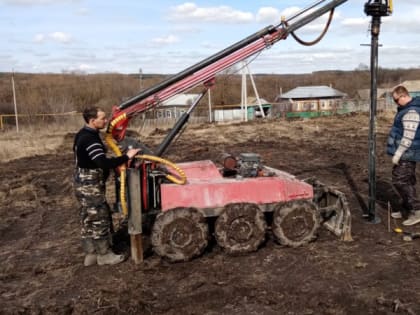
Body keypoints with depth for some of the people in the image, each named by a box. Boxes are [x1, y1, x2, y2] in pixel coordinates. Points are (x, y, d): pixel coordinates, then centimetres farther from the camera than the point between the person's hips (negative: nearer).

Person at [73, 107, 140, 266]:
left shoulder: (83, 134, 10)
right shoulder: (89, 139, -24)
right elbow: (103, 163, -33)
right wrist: (126, 157, -30)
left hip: (85, 183, 10)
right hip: (90, 185, -10)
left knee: (89, 220, 16)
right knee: (99, 219, 2)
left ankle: (90, 254, 25)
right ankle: (104, 254, 15)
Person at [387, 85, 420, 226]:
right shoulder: (407, 109, 13)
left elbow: (409, 137, -25)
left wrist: (398, 154, -22)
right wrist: (398, 152, 24)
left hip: (406, 154, -10)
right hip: (407, 153, 10)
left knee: (400, 181, -8)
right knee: (407, 182, 15)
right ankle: (407, 209, 25)